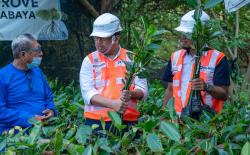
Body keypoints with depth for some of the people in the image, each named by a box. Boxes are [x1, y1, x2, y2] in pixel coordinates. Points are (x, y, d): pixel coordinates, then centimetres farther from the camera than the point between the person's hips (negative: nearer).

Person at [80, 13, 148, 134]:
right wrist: (113, 104, -21)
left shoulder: (131, 58, 8)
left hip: (127, 121, 1)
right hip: (96, 121, -1)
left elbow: (143, 90, 4)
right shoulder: (90, 60, 5)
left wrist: (131, 94, -20)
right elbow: (87, 93, -6)